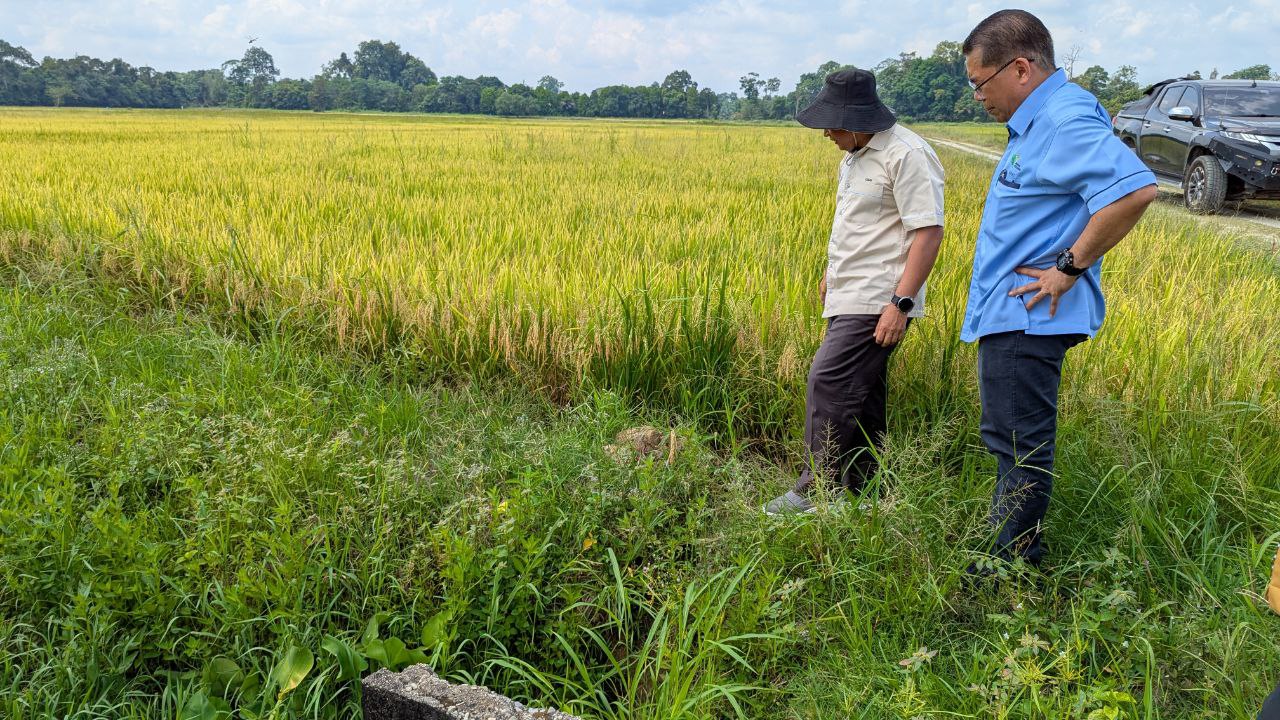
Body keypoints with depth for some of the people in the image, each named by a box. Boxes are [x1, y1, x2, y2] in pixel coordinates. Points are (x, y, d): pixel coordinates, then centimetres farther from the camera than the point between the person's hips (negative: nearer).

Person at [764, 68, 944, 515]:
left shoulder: (906, 155, -15)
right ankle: (858, 491, 21)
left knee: (828, 382, -13)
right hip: (850, 297, 10)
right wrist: (833, 273, 30)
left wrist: (901, 302, -24)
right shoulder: (854, 156, 15)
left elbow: (929, 233, -20)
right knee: (859, 394, 12)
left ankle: (816, 490, -4)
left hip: (877, 302, -10)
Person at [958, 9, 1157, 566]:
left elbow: (1135, 189, -31)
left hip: (1028, 317, -11)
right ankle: (1005, 547, 30)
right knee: (1013, 443, 17)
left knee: (1019, 446, -2)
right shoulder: (1035, 124, 16)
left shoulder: (1067, 120, -16)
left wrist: (1070, 267, -24)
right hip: (1008, 316, 11)